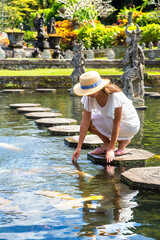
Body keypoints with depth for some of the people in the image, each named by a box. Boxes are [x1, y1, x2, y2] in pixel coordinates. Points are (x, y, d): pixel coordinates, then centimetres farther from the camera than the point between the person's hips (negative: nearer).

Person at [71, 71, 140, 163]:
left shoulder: (115, 95, -33)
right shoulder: (89, 97, -16)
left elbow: (116, 125, -29)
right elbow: (85, 122, -14)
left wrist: (111, 149, -27)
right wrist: (79, 147, -16)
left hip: (130, 125, -7)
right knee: (86, 117, -8)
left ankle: (124, 141, -3)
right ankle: (107, 144, 2)